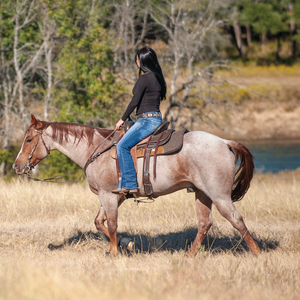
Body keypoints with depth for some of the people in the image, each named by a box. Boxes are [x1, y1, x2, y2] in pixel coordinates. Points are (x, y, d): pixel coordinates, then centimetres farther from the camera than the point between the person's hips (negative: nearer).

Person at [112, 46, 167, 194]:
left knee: (122, 146, -18)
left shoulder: (144, 78, -13)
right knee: (124, 145, 21)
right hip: (156, 119, 11)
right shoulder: (157, 78, 15)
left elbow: (135, 101, -15)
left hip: (147, 120, -11)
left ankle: (130, 185, -23)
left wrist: (122, 119, -3)